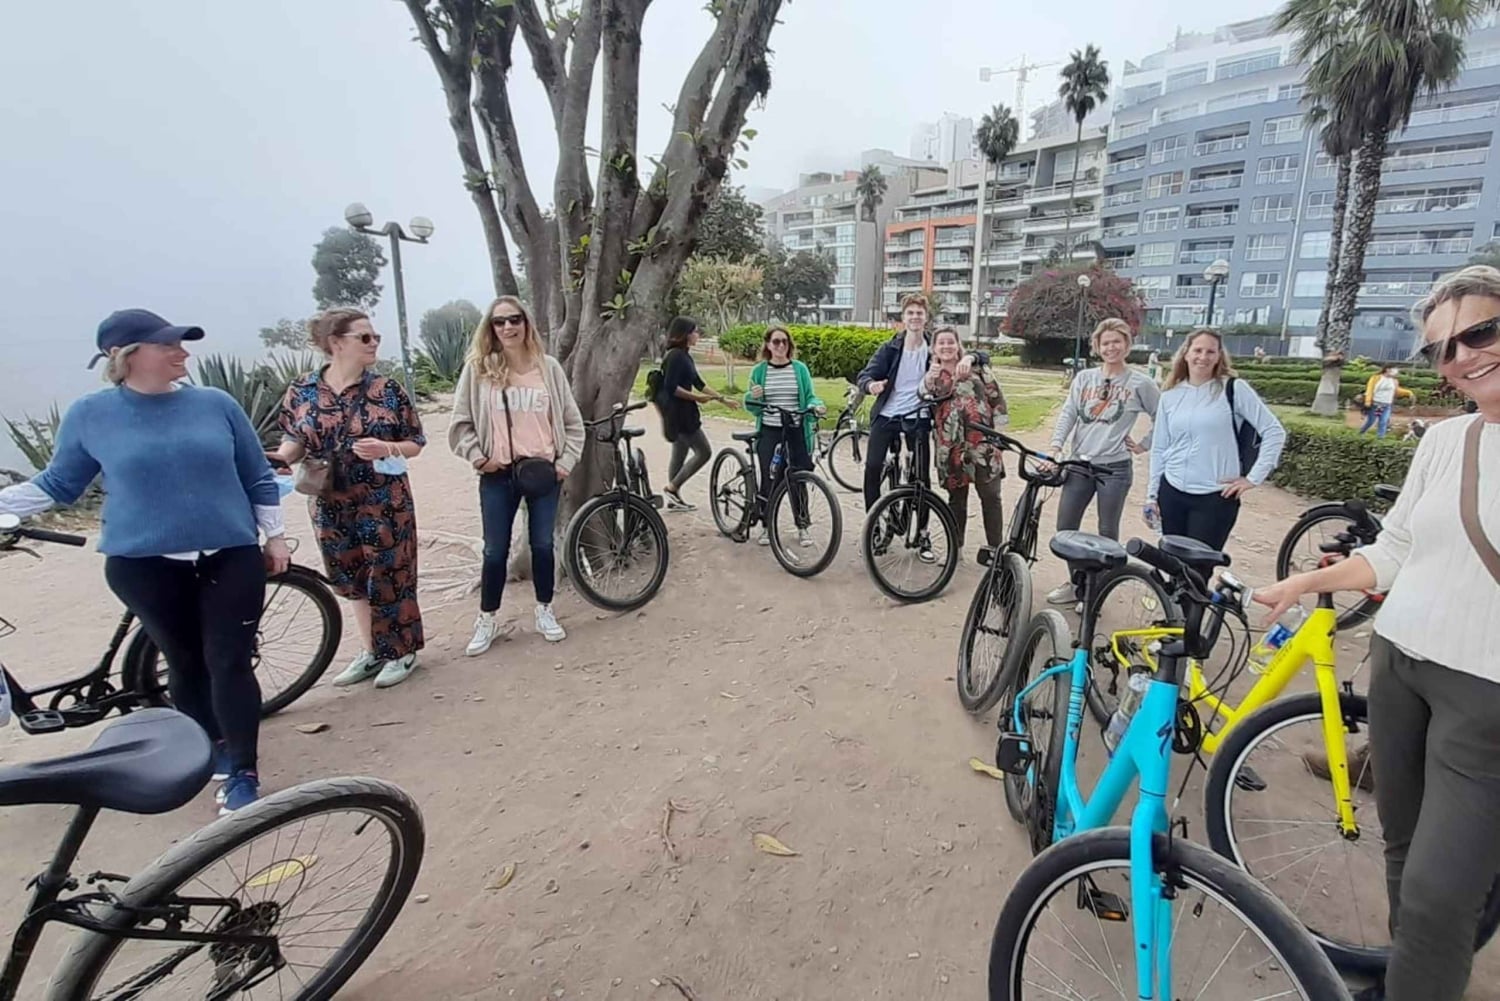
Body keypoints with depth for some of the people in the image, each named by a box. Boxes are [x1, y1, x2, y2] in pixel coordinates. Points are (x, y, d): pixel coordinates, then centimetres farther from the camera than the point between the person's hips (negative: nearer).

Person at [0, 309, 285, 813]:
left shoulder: (216, 404, 0)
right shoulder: (90, 414, -2)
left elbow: (258, 477, 7)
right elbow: (58, 484, 11)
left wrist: (274, 535, 6)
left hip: (230, 558, 0)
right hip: (144, 567, 0)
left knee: (230, 663, -1)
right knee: (186, 665, 11)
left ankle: (243, 773, 7)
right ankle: (214, 751, 31)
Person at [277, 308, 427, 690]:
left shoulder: (386, 389, -6)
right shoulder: (301, 391, -1)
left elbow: (416, 442, -2)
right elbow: (294, 442, 7)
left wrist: (386, 449, -21)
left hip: (385, 503, -3)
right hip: (331, 506, 3)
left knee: (389, 577, 4)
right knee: (351, 579, 15)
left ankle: (401, 652, 23)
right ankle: (370, 652, 32)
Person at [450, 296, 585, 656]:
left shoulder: (548, 367, 2)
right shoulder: (477, 369, -2)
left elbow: (572, 421, 5)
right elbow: (460, 423, 2)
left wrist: (567, 460, -2)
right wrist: (477, 457, -7)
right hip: (498, 476, -1)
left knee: (543, 545, 10)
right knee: (496, 551, 7)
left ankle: (544, 612, 28)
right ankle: (486, 622, 23)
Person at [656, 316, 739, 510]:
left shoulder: (684, 356, 14)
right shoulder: (675, 356, -16)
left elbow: (698, 383, 17)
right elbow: (670, 387, -23)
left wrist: (723, 399, 15)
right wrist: (696, 397, -17)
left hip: (683, 412, 10)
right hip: (678, 413, -10)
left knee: (680, 454, 14)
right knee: (704, 452, -6)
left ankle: (674, 498, 20)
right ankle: (672, 487, -2)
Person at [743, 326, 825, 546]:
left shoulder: (800, 369, 4)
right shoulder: (759, 370, 5)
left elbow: (809, 396, 3)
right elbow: (751, 406, 7)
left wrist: (816, 405, -18)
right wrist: (752, 397, -14)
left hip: (796, 431, 0)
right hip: (768, 431, 0)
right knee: (767, 479, 3)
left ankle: (802, 527, 16)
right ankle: (766, 527, 17)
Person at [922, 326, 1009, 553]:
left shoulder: (975, 370, 9)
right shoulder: (932, 376, 12)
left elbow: (996, 397, 8)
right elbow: (924, 396, -7)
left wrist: (998, 430, 0)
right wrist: (929, 379, -27)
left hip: (982, 444, -1)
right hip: (952, 447, 1)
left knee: (990, 496, 0)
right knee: (956, 498, 9)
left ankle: (995, 548, 9)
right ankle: (956, 547, 20)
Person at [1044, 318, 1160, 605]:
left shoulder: (1140, 384, -2)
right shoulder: (1084, 378, 6)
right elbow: (1068, 414, 0)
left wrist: (1144, 445, -1)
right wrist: (1055, 448, -12)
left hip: (1115, 468, -3)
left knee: (1107, 533, 5)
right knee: (1065, 527, 5)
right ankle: (1076, 583, 22)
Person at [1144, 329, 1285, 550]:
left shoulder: (1234, 389, -4)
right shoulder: (1170, 396, 7)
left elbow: (1274, 432, -3)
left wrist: (1254, 477, -6)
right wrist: (1152, 494, 9)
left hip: (1215, 497, -4)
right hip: (1172, 493, 4)